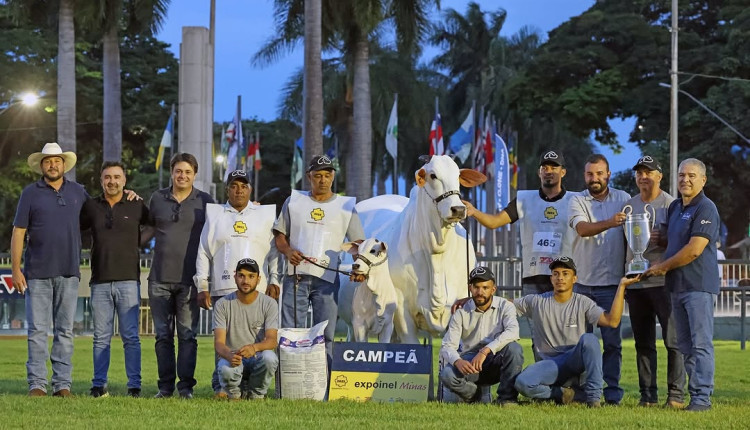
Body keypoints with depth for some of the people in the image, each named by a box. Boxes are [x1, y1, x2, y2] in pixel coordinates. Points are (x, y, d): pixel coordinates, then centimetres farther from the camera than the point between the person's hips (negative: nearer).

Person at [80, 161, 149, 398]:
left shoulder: (136, 207, 5)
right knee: (101, 337, 3)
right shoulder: (90, 206, 9)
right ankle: (99, 385, 7)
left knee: (130, 336, -3)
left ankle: (134, 385, -1)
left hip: (128, 280, -2)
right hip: (100, 281, 2)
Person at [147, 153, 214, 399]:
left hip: (189, 278, -2)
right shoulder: (157, 198, 9)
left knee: (187, 335, -2)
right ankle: (165, 386, 11)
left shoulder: (204, 202, 4)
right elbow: (149, 227, 22)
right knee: (163, 335, 5)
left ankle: (186, 386, 2)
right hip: (160, 278, 2)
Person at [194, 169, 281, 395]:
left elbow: (275, 252, 13)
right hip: (223, 289, 0)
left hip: (258, 291, 0)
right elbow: (203, 253, 12)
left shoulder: (266, 215, 14)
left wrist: (274, 282, 2)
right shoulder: (214, 215, 14)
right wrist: (202, 287, 4)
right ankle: (220, 385, -1)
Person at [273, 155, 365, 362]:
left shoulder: (345, 206, 10)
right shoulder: (294, 201, 12)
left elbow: (357, 242, 7)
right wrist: (287, 250, -8)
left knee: (325, 336, -1)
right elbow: (280, 236, 14)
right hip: (296, 276, 1)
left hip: (327, 278, 0)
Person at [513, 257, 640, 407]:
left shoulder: (583, 303, 1)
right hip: (551, 364, 1)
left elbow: (612, 321, -14)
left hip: (575, 360, -1)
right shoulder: (536, 302, 4)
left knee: (588, 338, -34)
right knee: (522, 383, -29)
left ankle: (593, 397, -26)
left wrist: (621, 287, -17)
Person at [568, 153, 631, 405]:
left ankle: (612, 393, 3)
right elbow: (582, 228, -15)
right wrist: (609, 223, -33)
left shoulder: (623, 199, 8)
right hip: (583, 282, 0)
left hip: (611, 283, 0)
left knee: (612, 341, -1)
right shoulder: (577, 201, 3)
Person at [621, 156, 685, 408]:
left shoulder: (671, 204, -1)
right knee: (643, 342, 8)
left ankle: (676, 395, -4)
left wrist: (661, 239, -23)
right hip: (635, 282, 5)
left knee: (673, 340, -6)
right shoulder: (629, 206, 15)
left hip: (664, 282, -5)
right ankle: (648, 395, 13)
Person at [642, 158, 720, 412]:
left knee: (701, 344, -9)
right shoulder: (675, 207, 16)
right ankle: (694, 393, 15)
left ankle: (702, 398, -9)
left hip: (699, 285, -9)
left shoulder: (706, 209, -12)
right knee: (685, 345, 10)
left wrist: (663, 267, -8)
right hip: (677, 286, 9)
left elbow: (694, 249, -19)